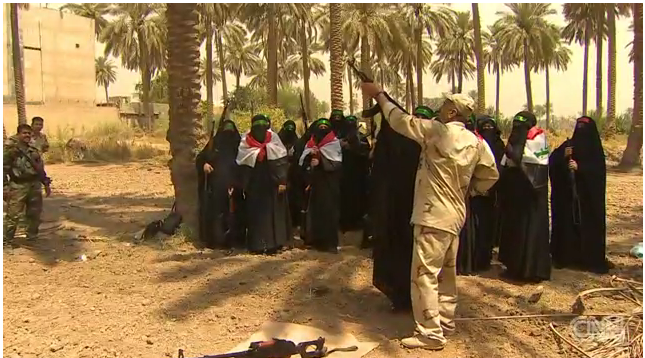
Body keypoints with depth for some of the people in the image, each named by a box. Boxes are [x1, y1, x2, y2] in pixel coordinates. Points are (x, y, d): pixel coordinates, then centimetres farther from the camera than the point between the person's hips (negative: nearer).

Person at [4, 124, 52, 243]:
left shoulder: (34, 150, 12)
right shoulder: (10, 149, -7)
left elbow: (40, 168, 20)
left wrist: (46, 183, 17)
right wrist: (5, 187, -16)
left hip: (35, 185, 6)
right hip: (18, 187, -6)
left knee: (34, 213, 13)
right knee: (13, 215, -4)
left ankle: (32, 236, 27)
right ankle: (6, 240, 6)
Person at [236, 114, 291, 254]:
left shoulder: (273, 138, -3)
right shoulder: (246, 141, 0)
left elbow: (282, 161, -6)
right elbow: (242, 165, 2)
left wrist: (282, 181, -12)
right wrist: (244, 186, 0)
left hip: (272, 183, -1)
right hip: (254, 184, 1)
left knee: (273, 212, 2)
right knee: (255, 213, 3)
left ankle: (273, 243, 10)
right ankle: (257, 244, 11)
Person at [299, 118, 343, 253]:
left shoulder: (334, 142, 4)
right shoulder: (310, 143, 16)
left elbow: (336, 163, -8)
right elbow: (303, 161, 7)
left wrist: (321, 162, -20)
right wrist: (310, 154, -13)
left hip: (329, 182, -3)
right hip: (315, 181, 4)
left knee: (329, 209, -7)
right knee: (314, 209, 1)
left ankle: (330, 242, -5)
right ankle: (316, 239, 10)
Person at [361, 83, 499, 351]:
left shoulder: (438, 130, -16)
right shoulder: (475, 142, 5)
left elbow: (401, 120, -8)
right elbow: (490, 175, 14)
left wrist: (379, 95, 4)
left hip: (434, 216, -9)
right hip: (454, 215, 9)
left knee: (424, 274, -4)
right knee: (446, 272, 19)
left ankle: (431, 334, 0)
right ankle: (445, 320, 31)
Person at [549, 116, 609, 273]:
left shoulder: (595, 148, 1)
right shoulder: (569, 144, 10)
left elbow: (598, 170, -11)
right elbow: (552, 160, 1)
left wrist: (579, 167, -24)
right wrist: (563, 155, -18)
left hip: (589, 194, -3)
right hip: (568, 193, 3)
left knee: (588, 225, -3)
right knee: (567, 223, 3)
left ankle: (591, 259, 4)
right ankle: (566, 256, 12)